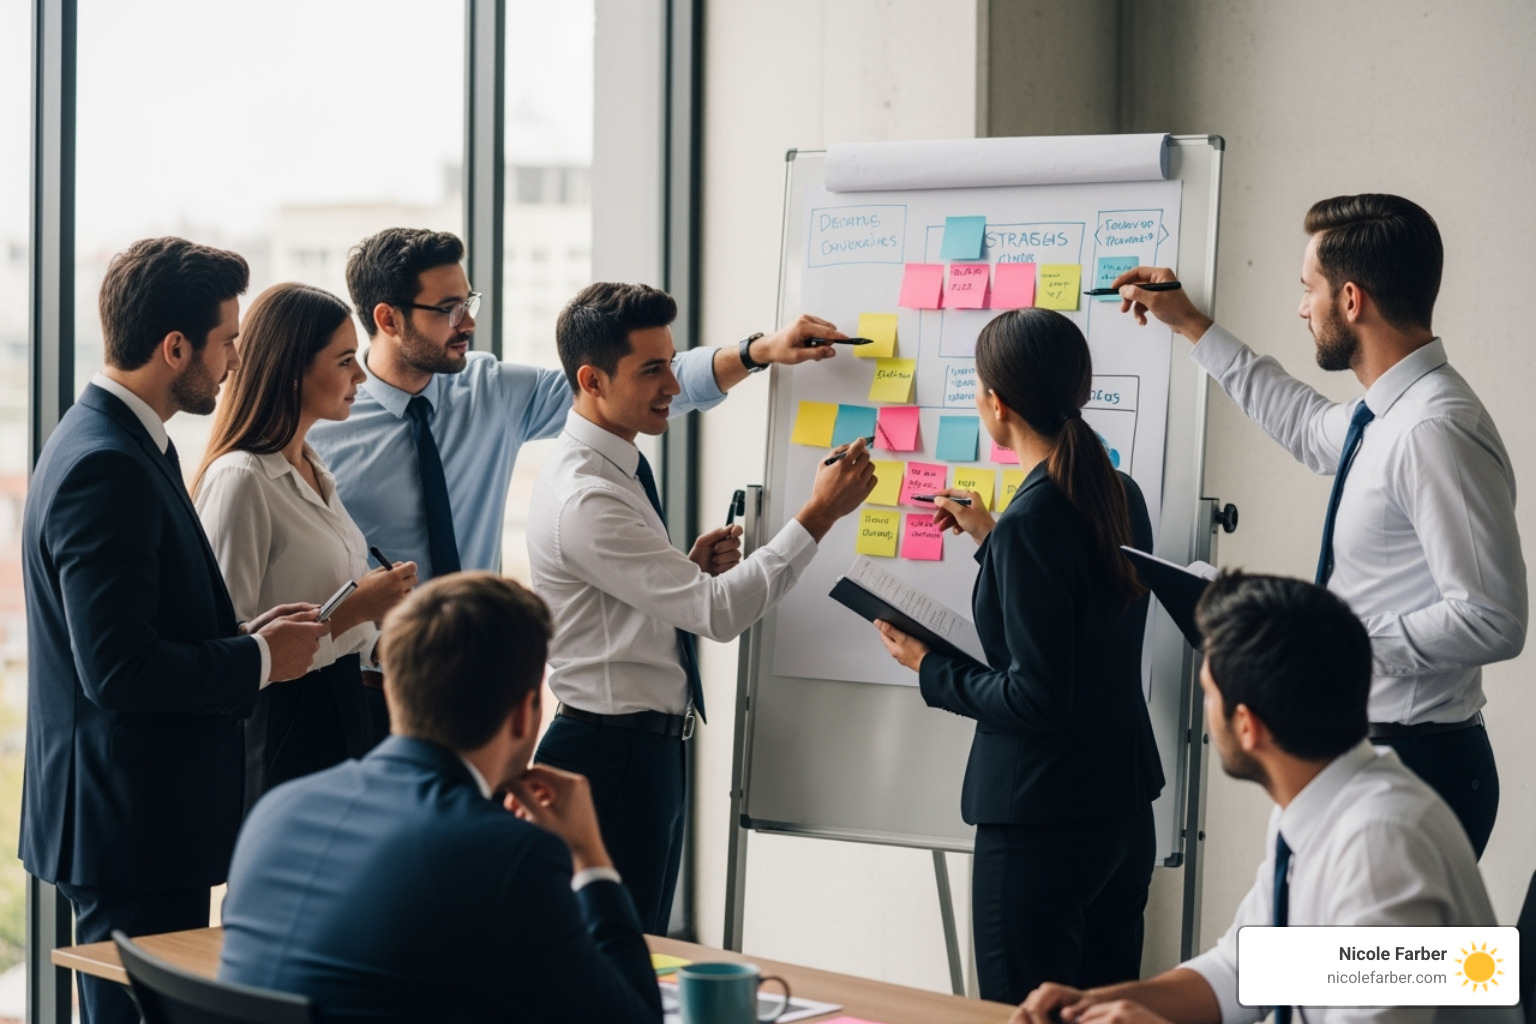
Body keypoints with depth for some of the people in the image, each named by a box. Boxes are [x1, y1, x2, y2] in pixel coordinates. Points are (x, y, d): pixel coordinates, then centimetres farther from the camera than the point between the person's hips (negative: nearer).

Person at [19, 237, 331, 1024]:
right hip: (131, 825, -11)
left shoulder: (115, 443, 12)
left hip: (136, 816, 11)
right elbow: (118, 669, -25)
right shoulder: (106, 469, -20)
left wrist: (243, 634, 6)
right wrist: (260, 658, -13)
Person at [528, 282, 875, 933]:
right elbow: (718, 612, -24)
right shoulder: (584, 499, -22)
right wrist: (819, 515, -21)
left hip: (648, 750, 10)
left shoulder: (616, 470, 10)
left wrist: (694, 567, -1)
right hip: (612, 757, -10)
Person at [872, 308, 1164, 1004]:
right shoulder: (1121, 496, 6)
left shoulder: (1029, 522, -20)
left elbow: (1036, 698, -21)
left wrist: (930, 670, -7)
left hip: (1041, 821, -9)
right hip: (1125, 803, 9)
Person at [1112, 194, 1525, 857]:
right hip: (1362, 748, 10)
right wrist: (1190, 325, 37)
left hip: (1416, 767, -10)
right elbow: (1307, 426, 34)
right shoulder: (1385, 417, 10)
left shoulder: (1435, 434, -22)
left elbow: (1491, 618, -25)